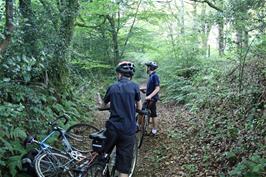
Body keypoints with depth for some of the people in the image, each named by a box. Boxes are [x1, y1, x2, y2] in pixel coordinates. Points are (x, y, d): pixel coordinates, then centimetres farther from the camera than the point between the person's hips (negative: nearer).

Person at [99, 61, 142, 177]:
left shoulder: (112, 87, 4)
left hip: (113, 128, 2)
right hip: (128, 130, -1)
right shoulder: (134, 87, -2)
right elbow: (139, 107, 7)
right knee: (124, 165, 5)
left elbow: (103, 106, 18)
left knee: (104, 153, 27)